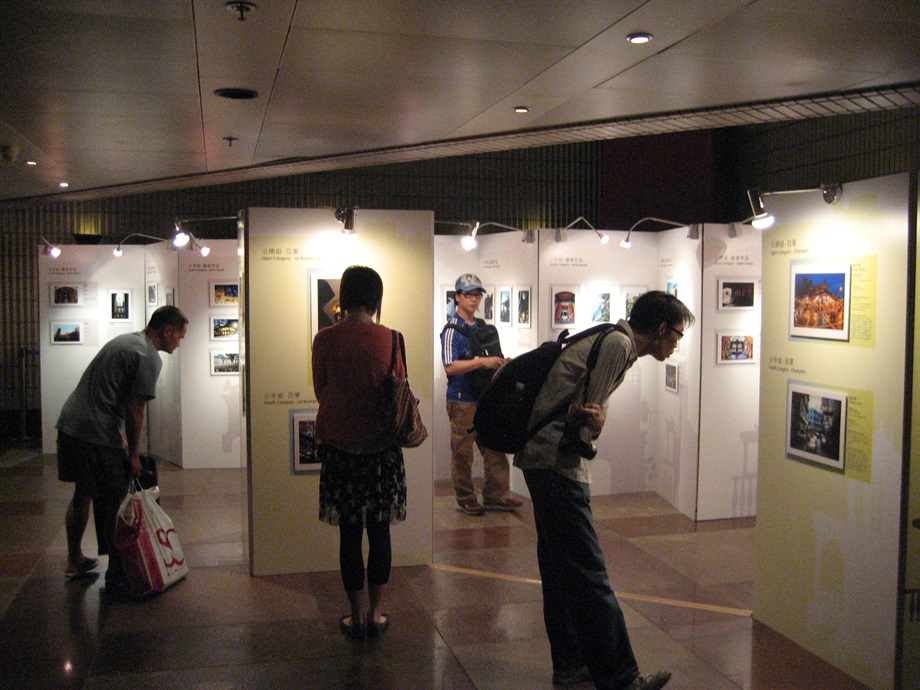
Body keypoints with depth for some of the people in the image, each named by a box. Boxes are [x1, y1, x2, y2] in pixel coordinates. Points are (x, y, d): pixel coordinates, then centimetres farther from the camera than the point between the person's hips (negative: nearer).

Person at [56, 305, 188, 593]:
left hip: (68, 422, 10)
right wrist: (133, 454, -4)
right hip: (97, 436, -10)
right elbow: (135, 410, -13)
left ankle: (75, 561, 34)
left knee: (82, 493, 21)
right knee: (113, 504, -1)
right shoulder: (149, 357, -11)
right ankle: (116, 577, 5)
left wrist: (122, 439, 25)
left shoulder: (122, 341, 19)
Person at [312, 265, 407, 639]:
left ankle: (357, 615, 16)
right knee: (379, 531, 10)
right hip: (382, 446, 0)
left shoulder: (325, 339, -7)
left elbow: (320, 391, 5)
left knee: (349, 532, 8)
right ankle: (375, 613, 19)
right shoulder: (389, 339, -7)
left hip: (340, 444, 0)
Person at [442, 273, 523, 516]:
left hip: (486, 396, 7)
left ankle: (495, 495, 18)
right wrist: (482, 362, -25)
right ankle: (465, 499, 14)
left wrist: (501, 363, 4)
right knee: (462, 452, 2)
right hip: (462, 399, -7)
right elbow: (450, 367, -20)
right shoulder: (452, 329, -9)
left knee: (495, 448, 8)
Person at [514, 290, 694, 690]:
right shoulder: (618, 343, -12)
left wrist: (594, 422, -11)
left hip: (544, 462, 10)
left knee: (561, 570, 16)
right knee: (588, 575, -5)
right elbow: (584, 409, -15)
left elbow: (591, 410, 8)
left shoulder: (612, 342, 19)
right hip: (556, 463, -10)